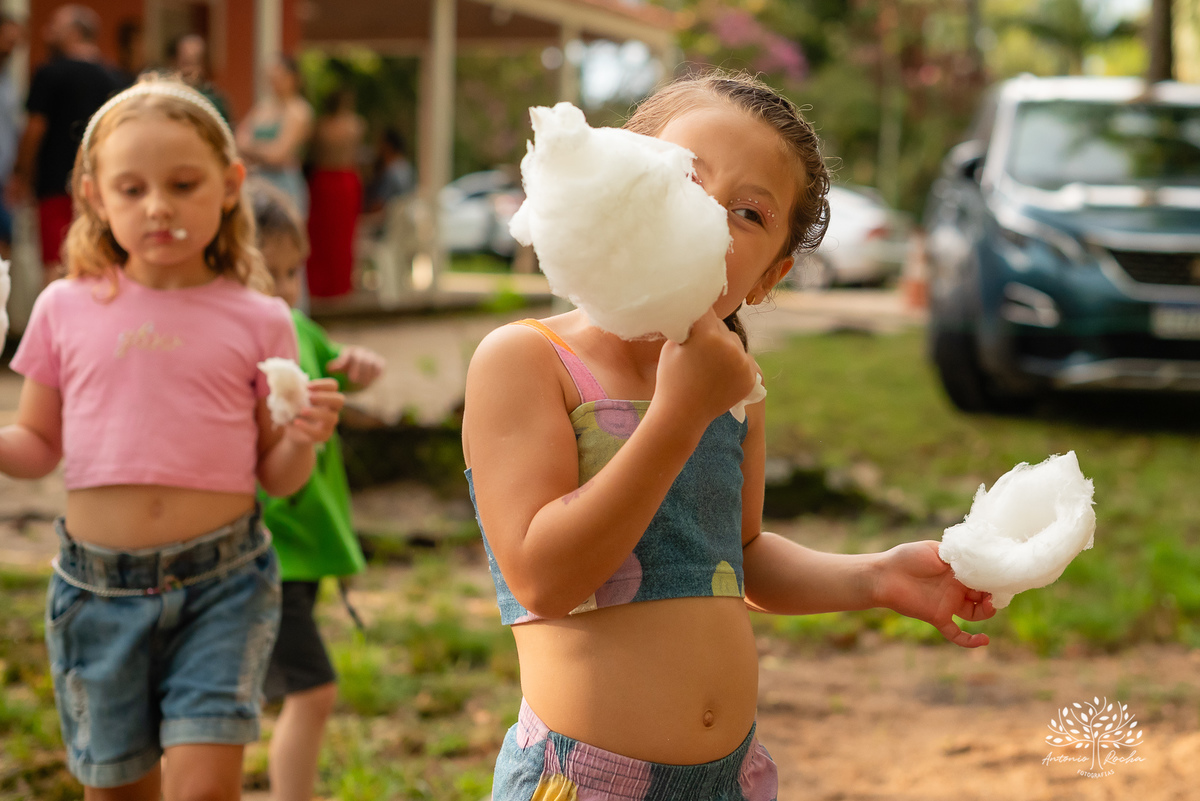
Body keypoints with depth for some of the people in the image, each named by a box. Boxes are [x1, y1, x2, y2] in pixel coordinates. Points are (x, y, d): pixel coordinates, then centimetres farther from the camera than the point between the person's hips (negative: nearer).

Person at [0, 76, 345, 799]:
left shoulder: (256, 321, 0)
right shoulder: (66, 310, 3)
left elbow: (277, 477, 6)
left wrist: (304, 439, -15)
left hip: (222, 582, -2)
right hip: (97, 585, 2)